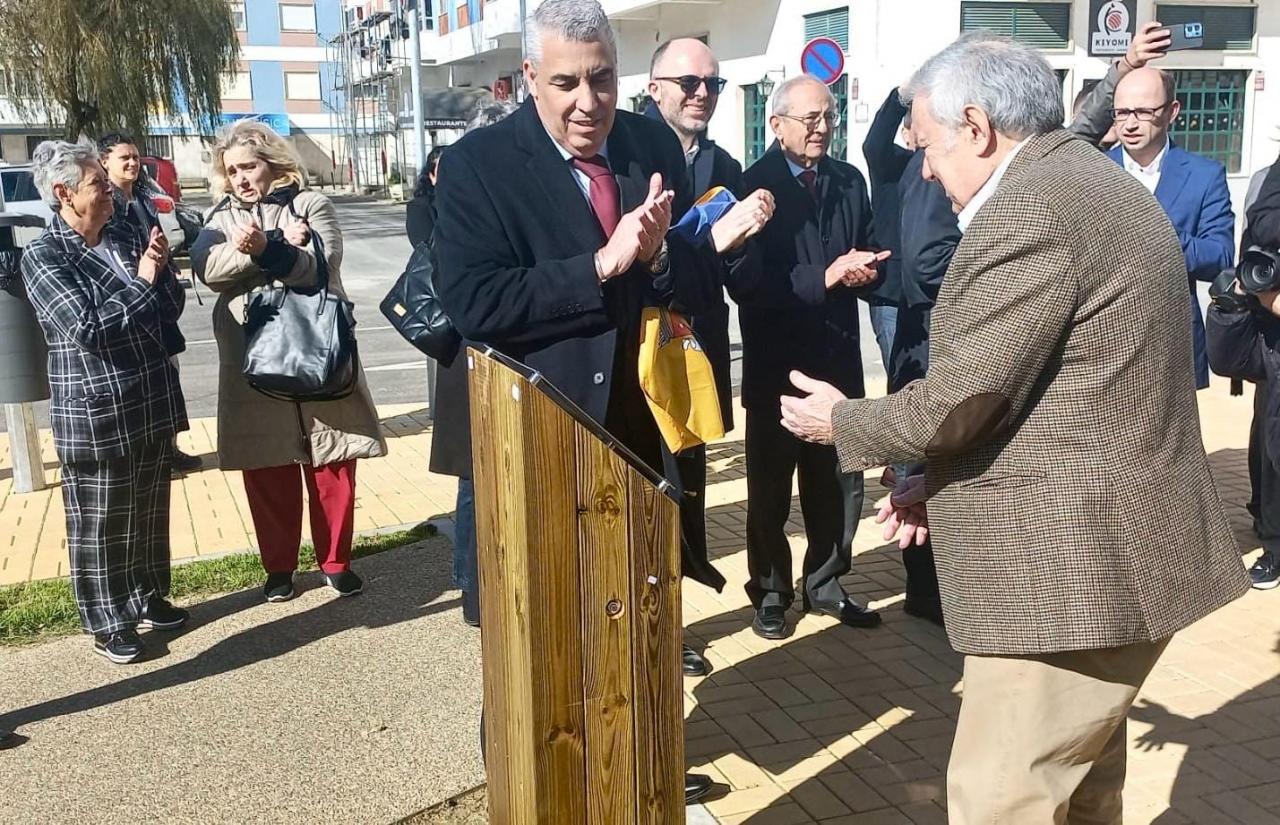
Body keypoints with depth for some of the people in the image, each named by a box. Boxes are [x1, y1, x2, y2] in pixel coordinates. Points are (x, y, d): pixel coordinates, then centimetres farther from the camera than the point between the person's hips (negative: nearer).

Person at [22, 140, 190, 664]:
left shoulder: (128, 242, 6)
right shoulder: (43, 257, -11)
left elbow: (170, 310, 9)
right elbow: (88, 328, -21)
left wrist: (160, 267, -9)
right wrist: (142, 281, -14)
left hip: (152, 405, 6)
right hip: (94, 414, -6)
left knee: (150, 513, 18)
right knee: (99, 523, 6)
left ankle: (148, 598, 35)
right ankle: (108, 623, 21)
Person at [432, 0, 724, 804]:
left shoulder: (654, 144, 0)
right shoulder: (478, 163, -13)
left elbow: (705, 280, 0)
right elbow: (474, 302, -23)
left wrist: (659, 256, -22)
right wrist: (601, 265, -28)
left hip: (642, 424, 5)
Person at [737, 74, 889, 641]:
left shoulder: (850, 181, 9)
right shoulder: (754, 184, -10)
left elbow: (870, 255, 12)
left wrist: (862, 269, -11)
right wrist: (825, 277, -25)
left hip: (838, 356, 5)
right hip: (776, 361, -5)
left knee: (840, 482, 12)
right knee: (771, 486, 10)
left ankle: (825, 585, 29)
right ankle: (770, 591, 25)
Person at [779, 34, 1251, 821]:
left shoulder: (1032, 206, -18)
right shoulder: (1090, 183, 15)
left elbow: (960, 397, -19)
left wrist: (842, 422, -1)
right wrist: (945, 484, 14)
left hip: (1075, 565, -11)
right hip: (1115, 550, 11)